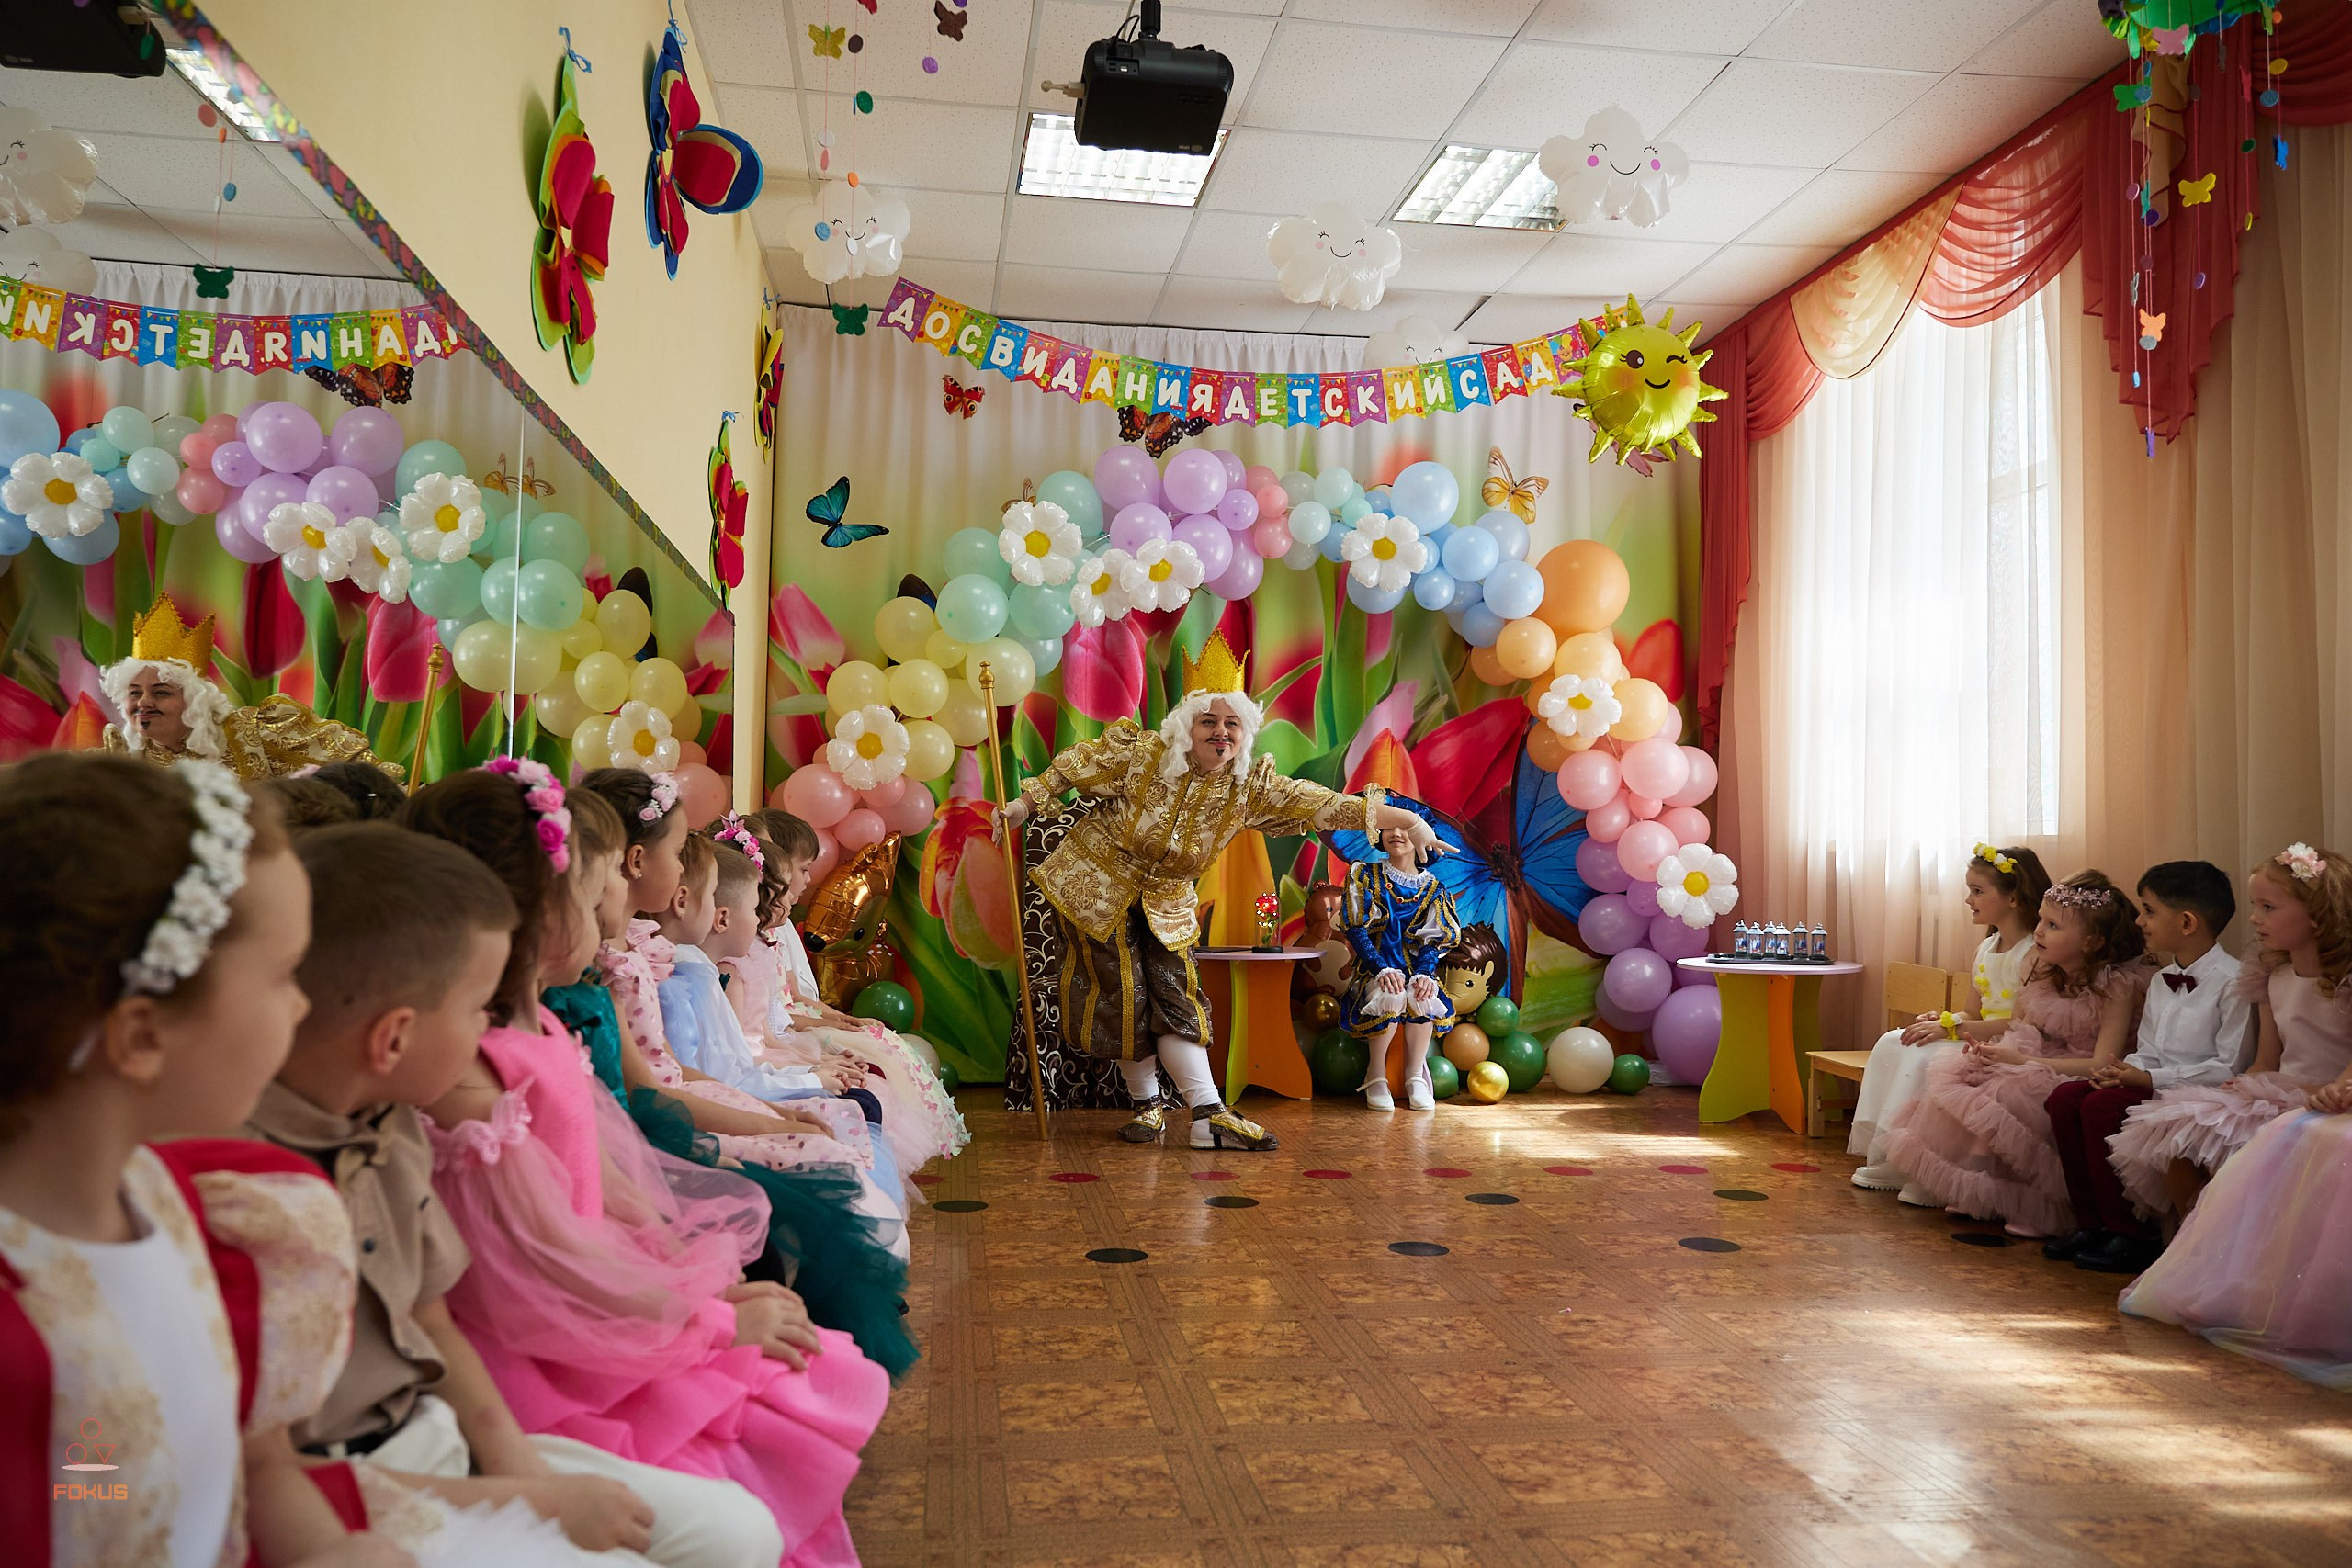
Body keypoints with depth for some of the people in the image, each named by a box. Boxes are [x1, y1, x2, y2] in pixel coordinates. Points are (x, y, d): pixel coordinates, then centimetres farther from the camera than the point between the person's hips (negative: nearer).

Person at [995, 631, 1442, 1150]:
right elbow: (1075, 764, -6)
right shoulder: (1140, 753, -20)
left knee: (1175, 1001, -2)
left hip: (1165, 906, 3)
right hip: (1097, 887, -2)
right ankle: (1147, 1107, 13)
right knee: (1123, 1001, -2)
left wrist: (1409, 821, -20)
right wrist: (1025, 805, -3)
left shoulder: (1250, 787, -12)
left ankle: (1209, 1115, 0)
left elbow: (1323, 804, -16)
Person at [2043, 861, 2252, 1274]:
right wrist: (2126, 1070, -5)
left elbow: (2230, 1067, -17)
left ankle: (2131, 1236, -14)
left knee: (2102, 1105, -28)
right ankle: (2091, 1223, -2)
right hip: (2153, 1085, 9)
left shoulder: (2232, 981, -13)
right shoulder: (2161, 981, 15)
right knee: (2065, 1096, -10)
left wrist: (2151, 1079, -18)